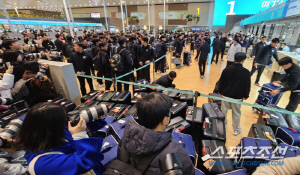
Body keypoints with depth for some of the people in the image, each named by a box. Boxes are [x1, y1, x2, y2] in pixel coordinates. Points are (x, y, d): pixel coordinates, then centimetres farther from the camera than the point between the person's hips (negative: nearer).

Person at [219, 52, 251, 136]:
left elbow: (221, 82, -1)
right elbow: (247, 85, -4)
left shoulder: (227, 69, -8)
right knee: (236, 114, 13)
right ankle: (236, 130, 29)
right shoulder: (246, 72, -11)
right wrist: (246, 95, 10)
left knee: (223, 111, 17)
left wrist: (220, 91, 12)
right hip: (238, 96, -1)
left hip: (226, 94, 1)